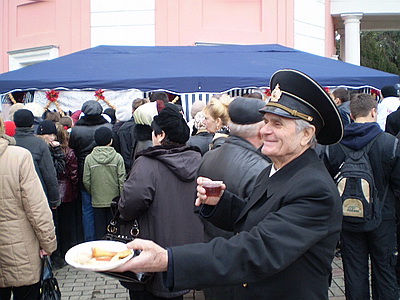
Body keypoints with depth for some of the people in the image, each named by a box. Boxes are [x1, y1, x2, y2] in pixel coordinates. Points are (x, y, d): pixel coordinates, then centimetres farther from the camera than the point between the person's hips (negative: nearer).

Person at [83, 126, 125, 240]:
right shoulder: (118, 157, -7)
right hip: (114, 200, -1)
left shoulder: (89, 158, -4)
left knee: (99, 231, 10)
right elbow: (122, 180, -8)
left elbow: (86, 181, -2)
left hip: (97, 202, 1)